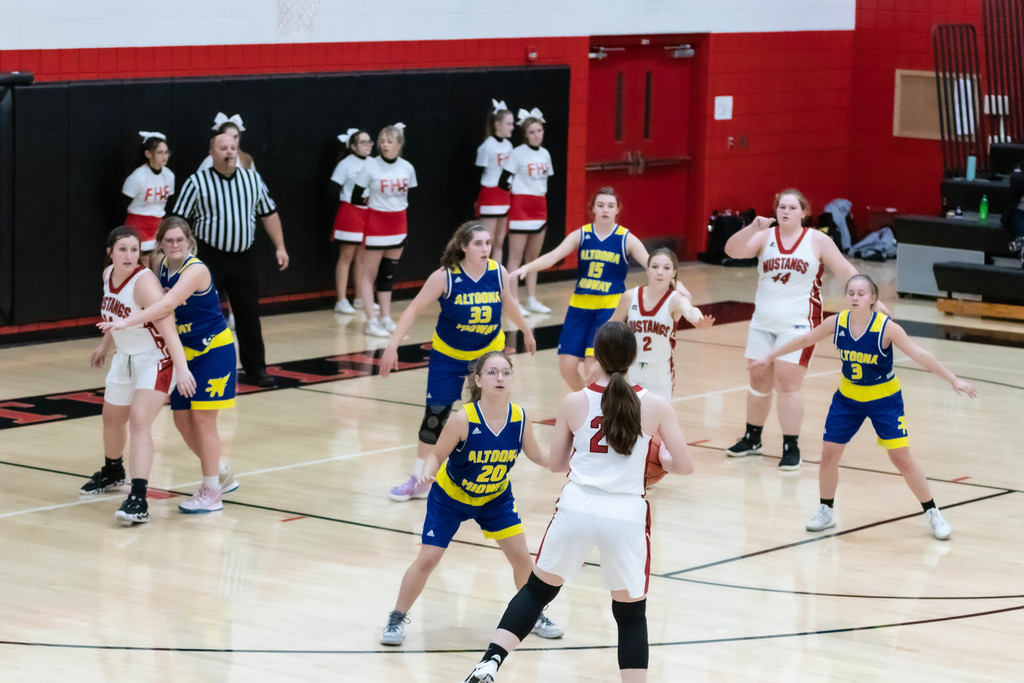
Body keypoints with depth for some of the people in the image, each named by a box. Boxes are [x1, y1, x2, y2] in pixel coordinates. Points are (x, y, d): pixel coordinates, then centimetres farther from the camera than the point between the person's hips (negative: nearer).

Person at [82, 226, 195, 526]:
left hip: (155, 360, -8)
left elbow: (168, 328, -37)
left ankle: (139, 500, -26)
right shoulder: (108, 275, -4)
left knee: (139, 421, -23)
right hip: (125, 357, 8)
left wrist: (182, 369, -47)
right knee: (112, 419, 24)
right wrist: (105, 346, 28)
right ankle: (112, 473, 53)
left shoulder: (144, 282, -28)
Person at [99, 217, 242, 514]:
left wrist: (127, 322, -42)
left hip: (214, 350, -8)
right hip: (186, 352, 8)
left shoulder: (195, 270, -23)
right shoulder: (163, 266, 2)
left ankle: (211, 494, 2)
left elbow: (167, 305, -35)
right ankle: (222, 475, 28)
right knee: (182, 419, 8)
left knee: (202, 418, -8)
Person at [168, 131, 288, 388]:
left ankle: (256, 369, 18)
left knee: (249, 314, 8)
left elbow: (269, 213, 14)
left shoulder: (253, 179, 6)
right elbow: (178, 221, -4)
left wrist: (280, 246, 8)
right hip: (209, 258, -3)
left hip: (244, 258, 3)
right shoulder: (197, 182, -5)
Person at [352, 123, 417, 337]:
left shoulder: (407, 168, 0)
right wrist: (373, 203, 4)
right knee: (370, 273, -3)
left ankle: (385, 318, 19)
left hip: (398, 224, 5)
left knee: (389, 273, 11)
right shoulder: (371, 166, -11)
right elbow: (356, 197, -6)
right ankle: (371, 321, -3)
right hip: (376, 222, -5)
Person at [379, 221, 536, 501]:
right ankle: (419, 481, 14)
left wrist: (526, 331, 23)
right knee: (435, 414, 0)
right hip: (448, 355, -2)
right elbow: (414, 309, -16)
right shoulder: (445, 277, -21)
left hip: (489, 352, 2)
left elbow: (508, 304, 10)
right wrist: (393, 346, -22)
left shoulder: (499, 273, -12)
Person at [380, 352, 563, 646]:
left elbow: (537, 456, -6)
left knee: (521, 557, 0)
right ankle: (397, 618, 14)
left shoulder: (520, 417, -21)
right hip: (450, 497, -3)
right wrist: (428, 473, -42)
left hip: (496, 498, 3)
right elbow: (437, 454, -21)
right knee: (427, 559, -5)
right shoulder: (463, 419, -32)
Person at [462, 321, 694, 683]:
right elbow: (685, 466, 3)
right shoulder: (654, 406, -1)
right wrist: (661, 459, 23)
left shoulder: (574, 403, 2)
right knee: (631, 615, 15)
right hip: (626, 514, -1)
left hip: (577, 507, 1)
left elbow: (556, 464, 12)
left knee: (536, 589, 21)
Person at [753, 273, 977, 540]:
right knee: (829, 453, 1)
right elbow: (805, 340, 2)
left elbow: (919, 355, -27)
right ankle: (826, 511, 23)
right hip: (847, 397, 4)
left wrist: (953, 380, -32)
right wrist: (771, 356, 11)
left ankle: (932, 513, 11)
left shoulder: (886, 327, -24)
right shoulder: (837, 323, -13)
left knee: (902, 458, -5)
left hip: (884, 398, -3)